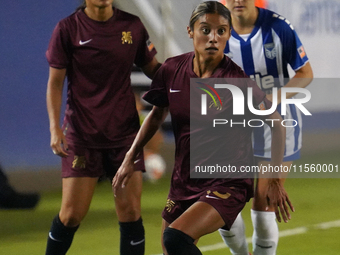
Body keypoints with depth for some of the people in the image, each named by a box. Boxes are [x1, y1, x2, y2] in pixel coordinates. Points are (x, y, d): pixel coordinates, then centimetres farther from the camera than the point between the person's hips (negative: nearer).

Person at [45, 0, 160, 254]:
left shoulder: (132, 25, 3)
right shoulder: (68, 29, -4)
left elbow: (153, 69, 12)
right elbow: (55, 82, -1)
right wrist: (55, 127, -12)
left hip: (125, 132, 2)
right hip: (80, 135, -2)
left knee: (130, 211, -3)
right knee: (72, 213, -3)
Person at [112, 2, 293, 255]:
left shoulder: (237, 79, -16)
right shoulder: (172, 70, -3)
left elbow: (275, 122, -4)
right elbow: (157, 114, 15)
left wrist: (275, 180, -4)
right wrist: (130, 158, 11)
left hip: (227, 183, -6)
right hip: (184, 181, 6)